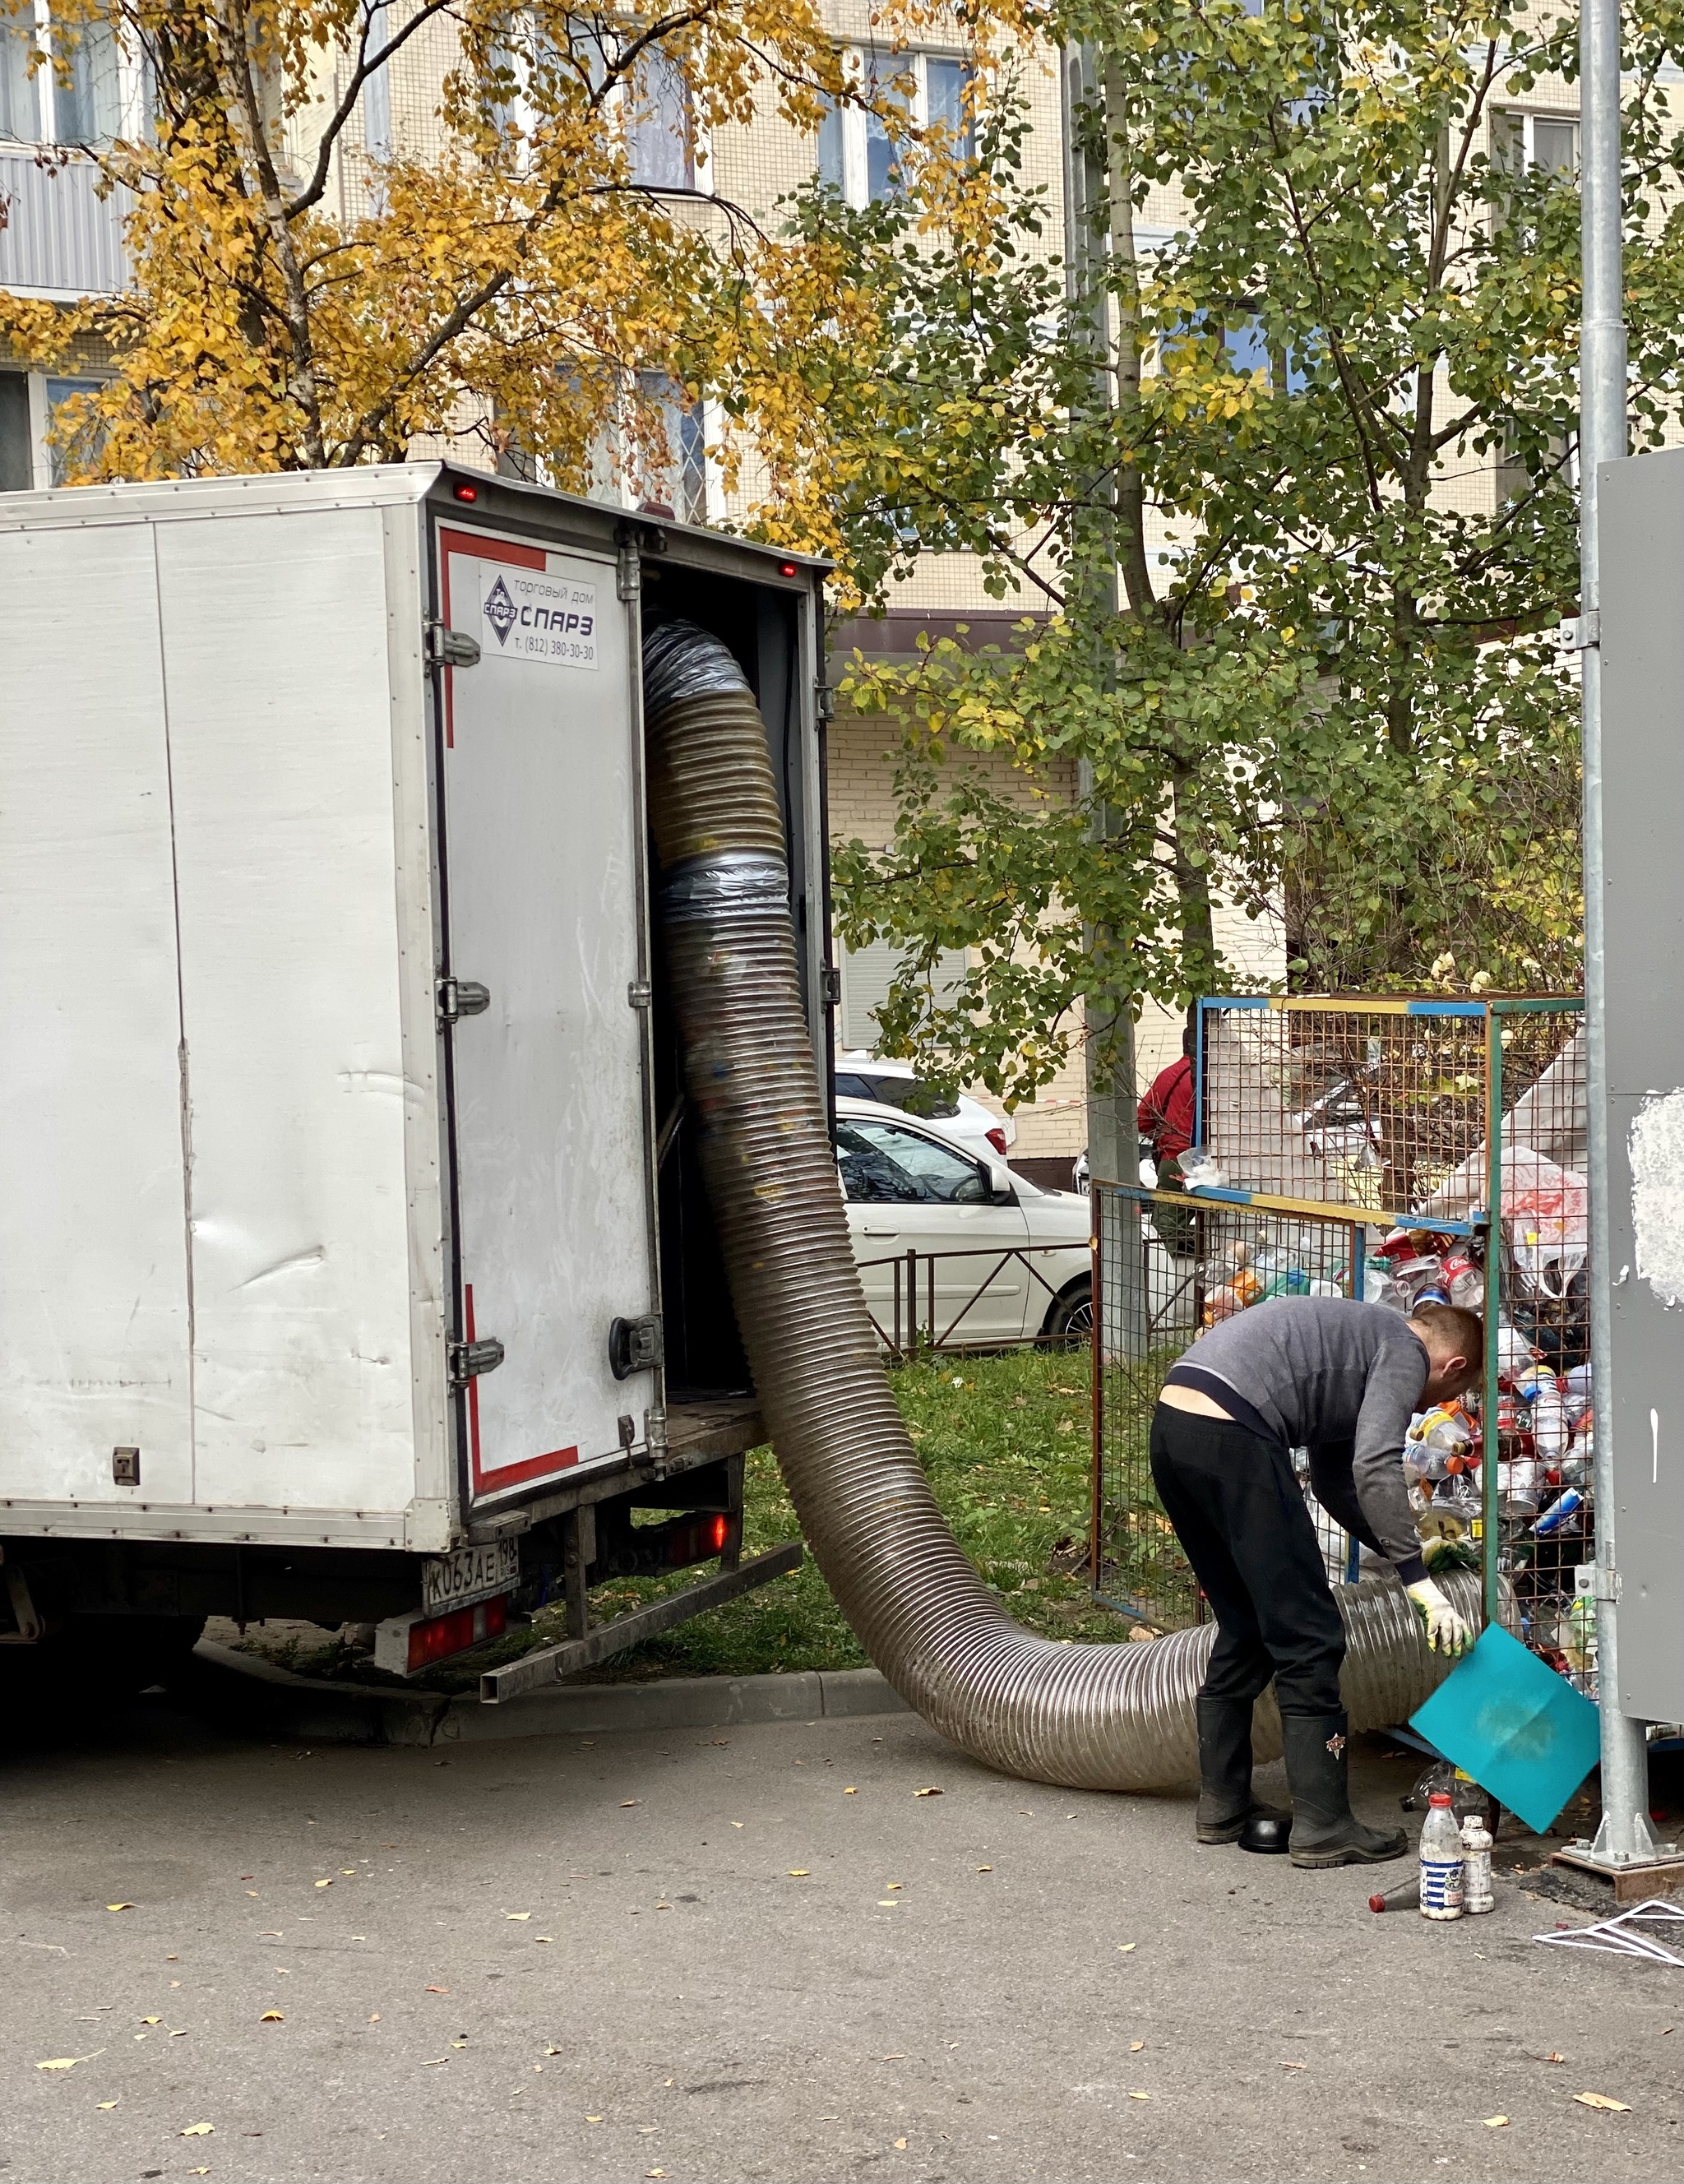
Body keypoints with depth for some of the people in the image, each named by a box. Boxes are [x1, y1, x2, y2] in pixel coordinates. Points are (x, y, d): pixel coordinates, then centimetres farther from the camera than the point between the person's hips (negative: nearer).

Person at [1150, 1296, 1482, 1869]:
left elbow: (1335, 1482, 37)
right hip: (1231, 1436, -10)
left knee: (1245, 1630, 21)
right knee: (1307, 1636, -1)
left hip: (1172, 1431, 10)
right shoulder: (1405, 1352, 4)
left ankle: (1223, 1805, 27)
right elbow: (1375, 1467, -12)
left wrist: (1401, 1548, 36)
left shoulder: (1359, 1337, 32)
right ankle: (1323, 1827, 1)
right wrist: (1419, 1582, -12)